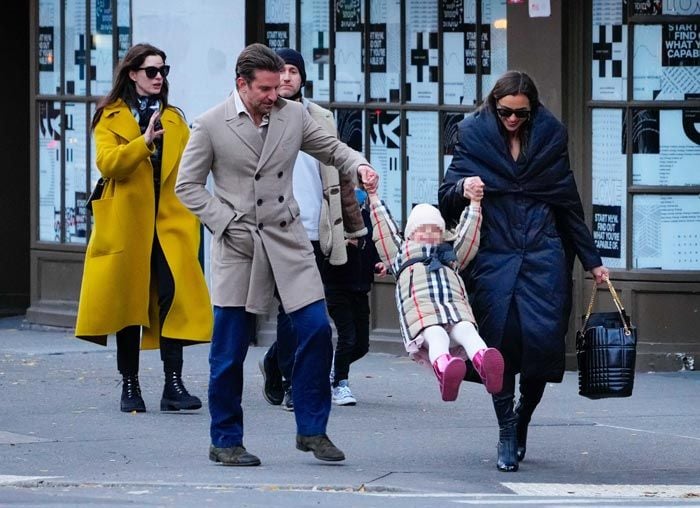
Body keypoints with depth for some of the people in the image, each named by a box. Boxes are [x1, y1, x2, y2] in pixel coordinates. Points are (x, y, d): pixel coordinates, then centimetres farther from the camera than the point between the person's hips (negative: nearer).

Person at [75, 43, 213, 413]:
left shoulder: (174, 119, 17)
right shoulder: (110, 118, 6)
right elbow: (107, 163, -11)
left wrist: (190, 217, 0)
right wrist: (144, 141, -24)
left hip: (170, 224, 2)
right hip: (126, 225, -2)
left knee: (173, 296, -12)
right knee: (128, 300, 2)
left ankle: (174, 384, -13)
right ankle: (129, 386, 11)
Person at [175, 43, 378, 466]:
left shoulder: (294, 115, 5)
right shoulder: (211, 126, -4)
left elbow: (331, 148, 17)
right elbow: (188, 186, 2)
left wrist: (358, 165, -5)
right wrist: (226, 222, -9)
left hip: (287, 240, 3)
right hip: (238, 246, -3)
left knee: (316, 330, -6)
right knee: (230, 350, 0)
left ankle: (312, 430, 7)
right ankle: (225, 440, 13)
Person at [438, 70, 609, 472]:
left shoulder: (551, 135, 9)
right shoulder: (474, 134, 5)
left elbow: (569, 203, 16)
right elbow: (447, 194, 3)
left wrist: (592, 260, 18)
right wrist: (462, 189, -22)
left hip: (543, 253, 1)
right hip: (494, 254, -1)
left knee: (543, 337, -10)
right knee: (501, 340, -9)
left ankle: (523, 418, 11)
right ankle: (507, 432, 0)